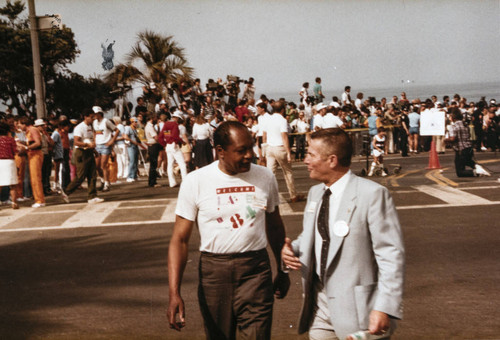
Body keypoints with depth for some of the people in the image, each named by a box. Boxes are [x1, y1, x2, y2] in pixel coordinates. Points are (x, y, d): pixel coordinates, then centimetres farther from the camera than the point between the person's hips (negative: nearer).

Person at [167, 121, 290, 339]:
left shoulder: (265, 178, 1)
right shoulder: (196, 181, -7)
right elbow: (180, 239, -6)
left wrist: (283, 271, 22)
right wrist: (174, 293, -13)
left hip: (255, 270, 1)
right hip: (214, 270, 0)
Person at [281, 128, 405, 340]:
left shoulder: (372, 194, -14)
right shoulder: (315, 193, 10)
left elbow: (391, 254, -16)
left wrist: (384, 308, -21)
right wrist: (292, 249, 0)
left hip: (356, 309, -6)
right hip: (320, 305, 7)